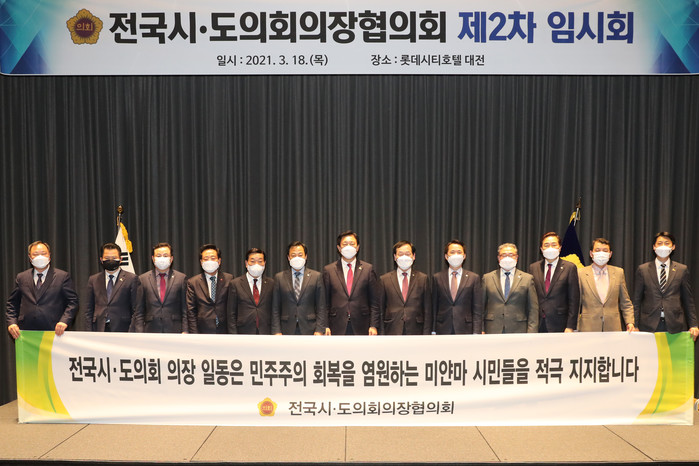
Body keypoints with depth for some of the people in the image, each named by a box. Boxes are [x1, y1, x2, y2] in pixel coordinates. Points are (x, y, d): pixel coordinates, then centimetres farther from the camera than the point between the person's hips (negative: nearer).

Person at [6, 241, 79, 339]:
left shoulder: (63, 276, 4)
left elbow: (72, 302, 0)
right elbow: (12, 303, 18)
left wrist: (64, 321, -13)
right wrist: (12, 322, 2)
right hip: (26, 333, 3)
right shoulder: (21, 278, 14)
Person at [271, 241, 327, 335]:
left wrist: (320, 329, -6)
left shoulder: (316, 276, 6)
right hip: (287, 331, 1)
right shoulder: (279, 277, 8)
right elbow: (275, 308, 7)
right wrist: (277, 331, -2)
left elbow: (321, 307, 3)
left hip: (309, 330, 0)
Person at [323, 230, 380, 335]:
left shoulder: (368, 269, 6)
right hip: (337, 328, 0)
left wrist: (374, 325, -2)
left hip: (361, 328, 0)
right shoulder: (328, 270, 6)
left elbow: (374, 301, 5)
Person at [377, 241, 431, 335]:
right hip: (392, 332, 0)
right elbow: (381, 310, 7)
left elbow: (427, 310, 6)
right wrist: (382, 334, 1)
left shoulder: (423, 279, 7)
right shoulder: (384, 279, 6)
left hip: (415, 331, 0)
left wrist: (426, 334, 0)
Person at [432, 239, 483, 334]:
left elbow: (477, 309, 3)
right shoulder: (437, 278, 7)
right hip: (443, 331, 1)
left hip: (465, 330, 0)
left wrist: (476, 333, -5)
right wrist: (433, 332, 2)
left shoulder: (474, 278, 5)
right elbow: (434, 308, 7)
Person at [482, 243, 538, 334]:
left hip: (518, 331, 0)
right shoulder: (487, 278, 9)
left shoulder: (527, 278, 7)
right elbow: (481, 307, 9)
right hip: (493, 331, 1)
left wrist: (531, 333, -4)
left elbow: (533, 309, 4)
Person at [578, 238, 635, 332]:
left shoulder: (618, 272, 10)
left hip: (613, 328, 2)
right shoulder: (581, 274, 1)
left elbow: (625, 303, 13)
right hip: (588, 329, -2)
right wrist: (574, 328, -1)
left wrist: (629, 322, 0)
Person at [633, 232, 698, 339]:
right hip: (649, 326, -1)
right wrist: (634, 325, 1)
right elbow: (636, 301, 7)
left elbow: (688, 301, 12)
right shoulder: (642, 269, 6)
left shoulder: (682, 270, 9)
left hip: (675, 326, 1)